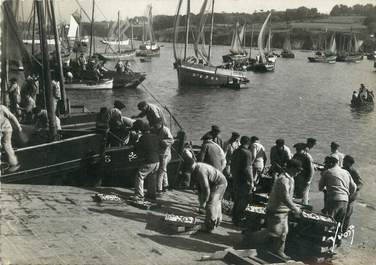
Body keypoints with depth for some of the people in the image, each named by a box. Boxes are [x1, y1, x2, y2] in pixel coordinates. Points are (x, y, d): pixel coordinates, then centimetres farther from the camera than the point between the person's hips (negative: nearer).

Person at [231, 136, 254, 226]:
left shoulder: (236, 151, 8)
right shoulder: (247, 153, -16)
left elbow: (232, 166, 17)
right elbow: (248, 168, -21)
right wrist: (252, 181, -16)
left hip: (235, 179, 8)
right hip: (244, 181, -8)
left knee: (237, 200, 19)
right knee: (243, 201, 2)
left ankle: (234, 218, 28)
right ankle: (238, 220, 5)